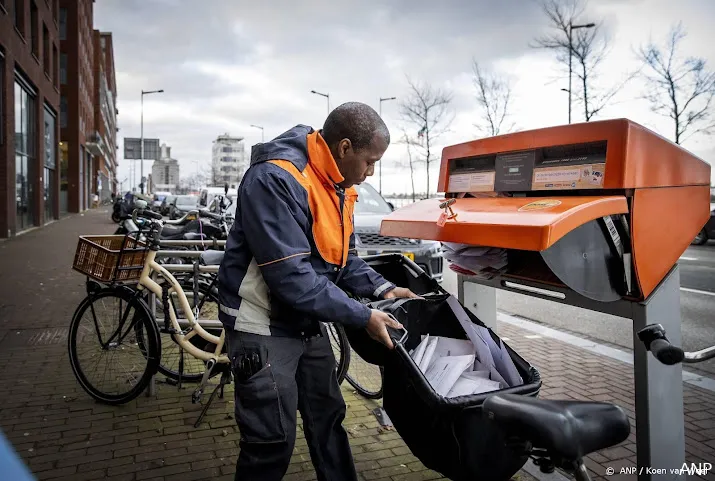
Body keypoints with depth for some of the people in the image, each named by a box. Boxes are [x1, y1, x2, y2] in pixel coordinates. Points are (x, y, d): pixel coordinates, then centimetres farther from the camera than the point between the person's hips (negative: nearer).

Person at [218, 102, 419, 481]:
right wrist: (363, 317, -25)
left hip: (307, 324, 9)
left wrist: (381, 288, -3)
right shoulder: (275, 180, -27)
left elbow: (341, 255, 12)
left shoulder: (336, 185, 3)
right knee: (273, 442, 1)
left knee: (328, 418, 20)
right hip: (265, 328, -8)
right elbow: (292, 277, -31)